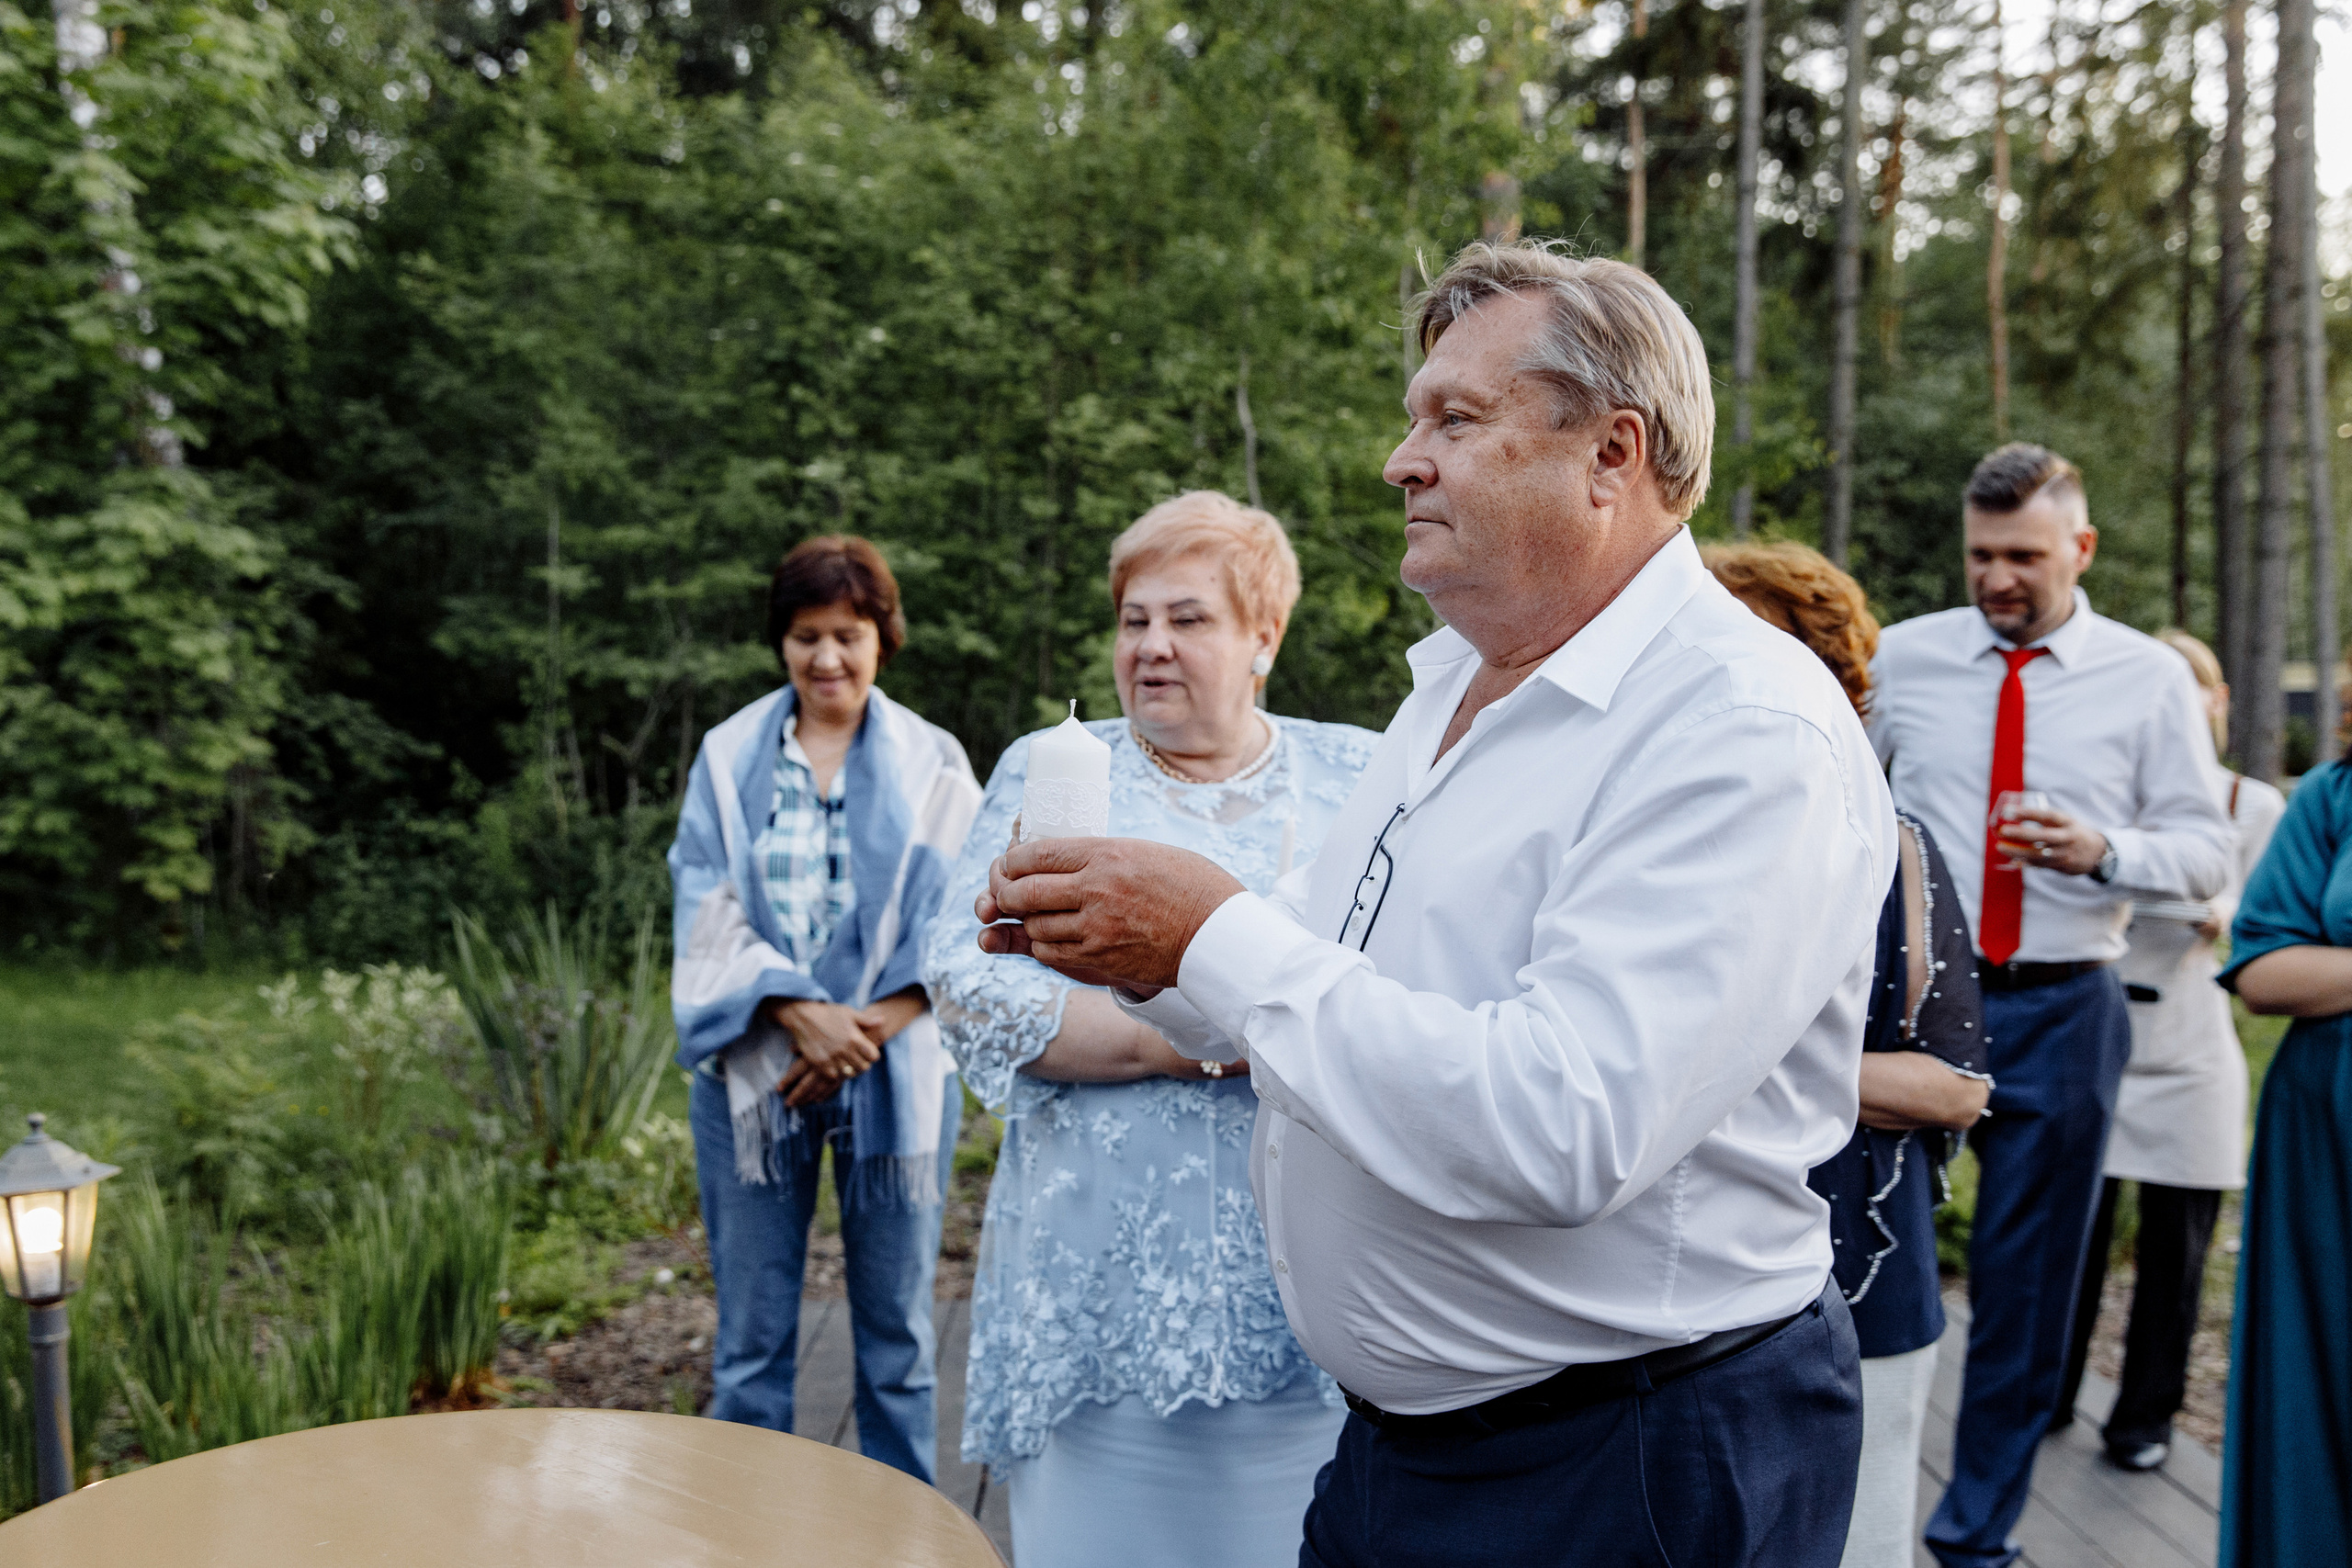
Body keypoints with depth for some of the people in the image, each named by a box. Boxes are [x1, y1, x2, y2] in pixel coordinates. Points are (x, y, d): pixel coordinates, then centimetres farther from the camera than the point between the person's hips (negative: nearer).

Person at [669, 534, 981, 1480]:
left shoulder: (930, 764, 3)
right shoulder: (729, 756, 5)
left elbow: (957, 920, -2)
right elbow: (707, 905, -2)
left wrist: (867, 1029, -14)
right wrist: (799, 1012, -16)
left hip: (895, 1074, 0)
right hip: (754, 1072, 1)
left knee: (896, 1334, 10)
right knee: (751, 1340, 8)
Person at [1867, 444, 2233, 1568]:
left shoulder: (2150, 679, 2)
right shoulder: (1904, 657, 4)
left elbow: (2205, 850, 1)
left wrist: (2101, 852, -18)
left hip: (2059, 1011, 0)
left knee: (2025, 1283, 10)